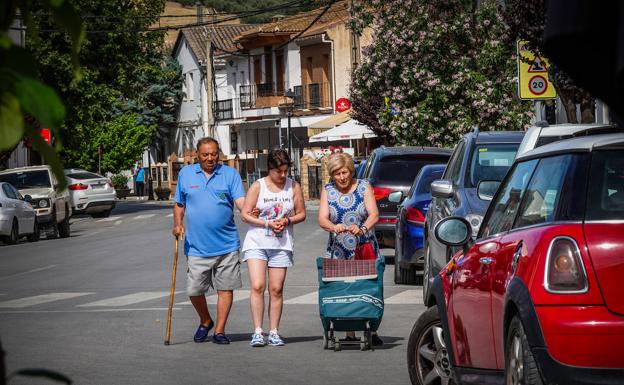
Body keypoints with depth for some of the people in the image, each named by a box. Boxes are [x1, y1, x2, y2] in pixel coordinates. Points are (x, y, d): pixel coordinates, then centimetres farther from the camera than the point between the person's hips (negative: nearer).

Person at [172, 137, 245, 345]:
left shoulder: (230, 174, 3)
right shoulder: (186, 174, 9)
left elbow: (241, 201, -8)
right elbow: (179, 204, 17)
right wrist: (178, 224, 1)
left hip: (226, 244, -1)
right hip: (197, 247, 1)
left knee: (225, 288, 2)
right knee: (194, 290, 1)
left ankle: (219, 330, 12)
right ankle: (205, 322, 27)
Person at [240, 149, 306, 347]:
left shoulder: (294, 186, 5)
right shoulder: (258, 186, -1)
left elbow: (301, 214, 10)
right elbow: (246, 214, -3)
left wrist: (287, 221, -10)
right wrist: (268, 223, -15)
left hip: (281, 245, 2)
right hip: (256, 243, -2)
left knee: (276, 289, 2)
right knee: (257, 286, -12)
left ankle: (274, 332, 9)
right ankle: (257, 332, -9)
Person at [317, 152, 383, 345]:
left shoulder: (364, 187, 3)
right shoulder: (328, 190, 6)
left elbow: (374, 214, -8)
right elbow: (322, 219, -5)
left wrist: (362, 229, -29)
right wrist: (333, 227, -28)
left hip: (365, 248, -1)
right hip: (338, 250, 1)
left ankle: (372, 331, -3)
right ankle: (349, 333, -1)